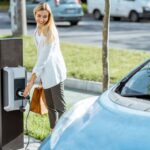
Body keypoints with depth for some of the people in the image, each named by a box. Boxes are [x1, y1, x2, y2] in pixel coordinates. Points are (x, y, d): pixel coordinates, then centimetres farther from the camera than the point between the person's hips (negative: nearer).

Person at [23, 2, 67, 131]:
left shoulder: (50, 32, -19)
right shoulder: (37, 31, 6)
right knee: (50, 106, 15)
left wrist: (32, 81, -23)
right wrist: (39, 77, 13)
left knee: (60, 107, -6)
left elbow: (44, 58, -23)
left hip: (54, 73, -8)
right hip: (45, 74, 8)